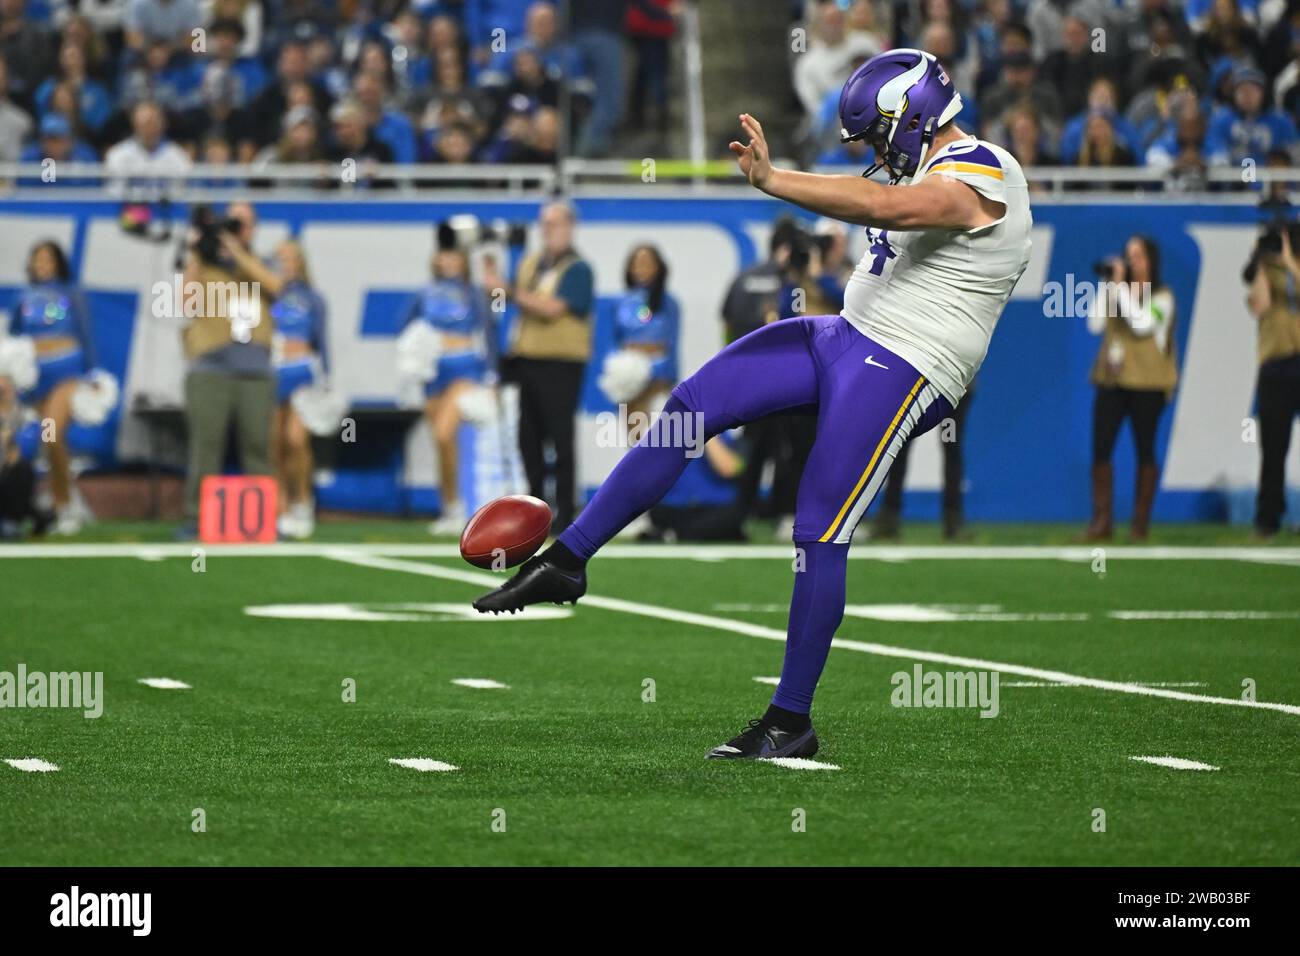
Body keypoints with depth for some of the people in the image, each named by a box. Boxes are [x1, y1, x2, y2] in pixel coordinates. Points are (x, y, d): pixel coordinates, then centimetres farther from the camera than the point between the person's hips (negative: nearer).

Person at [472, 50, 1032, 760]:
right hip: (848, 337, 10)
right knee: (690, 407, -1)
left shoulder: (982, 176, -17)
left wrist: (771, 179, -35)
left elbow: (882, 205, -34)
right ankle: (567, 560, 4)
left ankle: (790, 723, 0)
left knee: (820, 535, -10)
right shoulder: (933, 169, 16)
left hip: (900, 371, -10)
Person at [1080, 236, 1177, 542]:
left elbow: (1141, 324, -17)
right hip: (1111, 379, 4)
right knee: (1101, 449, -3)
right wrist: (1107, 286, -3)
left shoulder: (1161, 296, -1)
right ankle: (1102, 520, 0)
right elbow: (1095, 325, 2)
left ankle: (1141, 522, 7)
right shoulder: (1116, 290, 11)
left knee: (1145, 451, 3)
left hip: (1146, 383, -4)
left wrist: (1121, 285, -14)